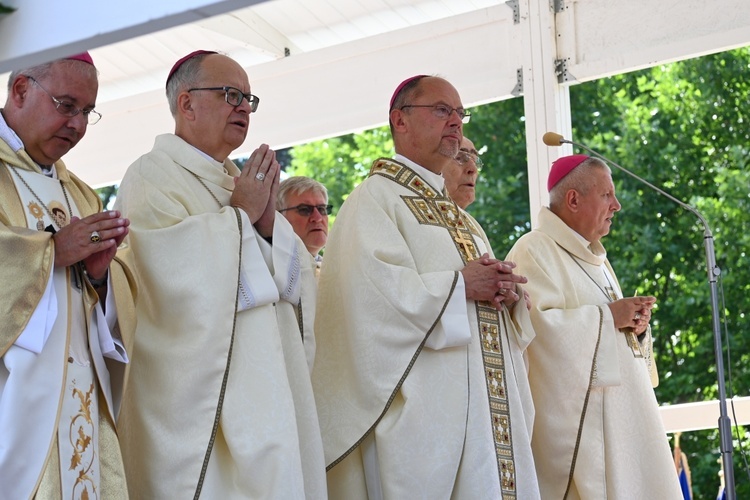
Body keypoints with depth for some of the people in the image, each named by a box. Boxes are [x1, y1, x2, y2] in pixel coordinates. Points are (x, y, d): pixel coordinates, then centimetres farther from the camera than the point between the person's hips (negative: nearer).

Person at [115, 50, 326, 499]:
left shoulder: (244, 182, 19)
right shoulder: (152, 176, -4)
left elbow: (297, 281, 13)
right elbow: (181, 274, -19)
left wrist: (268, 221, -6)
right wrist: (241, 215, -7)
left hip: (265, 390, 8)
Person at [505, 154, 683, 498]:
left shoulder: (594, 257, 21)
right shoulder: (534, 251, -8)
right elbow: (535, 325, -21)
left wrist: (634, 324, 2)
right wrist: (608, 317, -14)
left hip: (620, 414, 9)